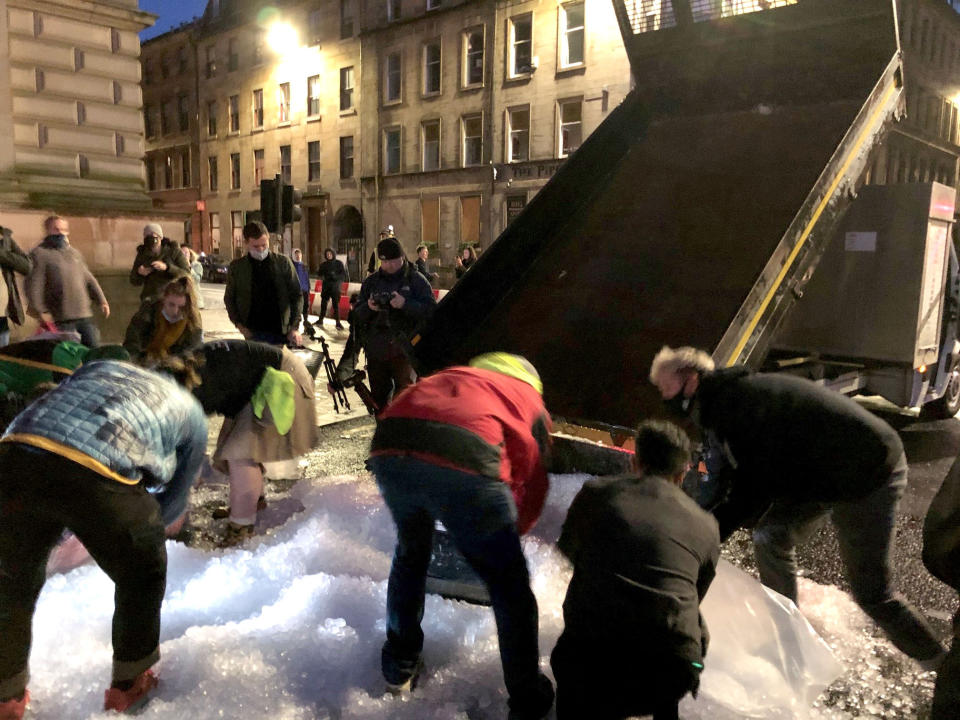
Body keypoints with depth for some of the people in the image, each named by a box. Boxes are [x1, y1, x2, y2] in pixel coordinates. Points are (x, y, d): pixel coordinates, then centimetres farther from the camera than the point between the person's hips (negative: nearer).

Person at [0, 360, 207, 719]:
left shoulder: (99, 366, 36)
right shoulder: (192, 414, 27)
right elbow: (173, 501, 29)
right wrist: (141, 525, 50)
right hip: (98, 478, -4)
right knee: (142, 577, 26)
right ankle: (129, 686, 37)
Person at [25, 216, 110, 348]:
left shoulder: (74, 253, 19)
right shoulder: (40, 254, -1)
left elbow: (89, 279, 23)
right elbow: (33, 285, -9)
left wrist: (102, 301, 14)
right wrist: (40, 311, -17)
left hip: (85, 316, 6)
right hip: (61, 319, -6)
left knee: (93, 346, 7)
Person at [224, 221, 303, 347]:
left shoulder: (283, 262, 2)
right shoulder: (236, 267, 3)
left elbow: (296, 295, 3)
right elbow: (229, 299, 12)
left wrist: (295, 327, -7)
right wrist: (239, 324, -2)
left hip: (282, 332, 0)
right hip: (254, 334, 0)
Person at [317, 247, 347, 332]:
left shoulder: (339, 263, 1)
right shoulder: (323, 264, 11)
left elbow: (344, 274, -4)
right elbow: (320, 274, 21)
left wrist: (335, 276, -19)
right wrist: (323, 277, -2)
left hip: (335, 287, -4)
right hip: (326, 287, 4)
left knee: (336, 304, -6)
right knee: (323, 303, 6)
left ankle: (338, 322, 0)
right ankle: (321, 320, 19)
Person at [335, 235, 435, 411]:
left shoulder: (415, 280, 1)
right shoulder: (371, 282, 14)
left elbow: (431, 310, -9)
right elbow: (357, 315, 13)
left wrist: (405, 304, -23)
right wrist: (368, 307, -10)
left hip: (404, 351, -4)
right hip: (376, 352, 5)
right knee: (379, 397, 13)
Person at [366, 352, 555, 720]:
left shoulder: (451, 377, 39)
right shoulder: (532, 403, 30)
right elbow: (533, 485, 29)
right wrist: (506, 534, 49)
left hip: (388, 451, 4)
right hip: (465, 465, -4)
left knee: (410, 552, 33)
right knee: (509, 585, 17)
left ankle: (399, 665, 45)